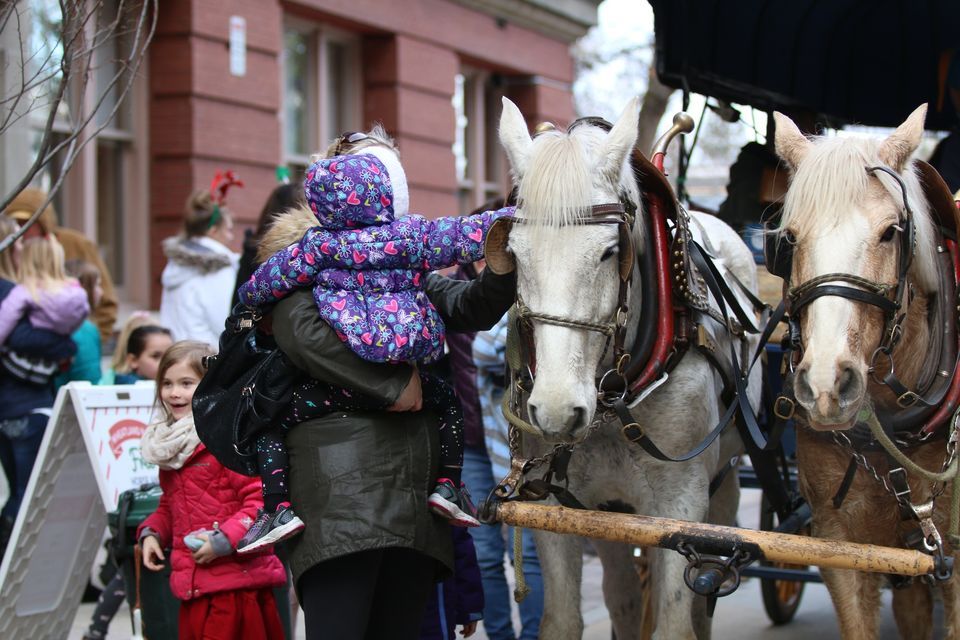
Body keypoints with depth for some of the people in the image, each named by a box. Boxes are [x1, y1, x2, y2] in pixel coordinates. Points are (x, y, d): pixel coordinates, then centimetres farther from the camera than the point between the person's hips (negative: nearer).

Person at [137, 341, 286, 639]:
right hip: (194, 588, 8)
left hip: (237, 584, -8)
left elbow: (264, 499, -17)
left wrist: (225, 539, -22)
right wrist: (151, 532, 9)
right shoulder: (168, 445, 15)